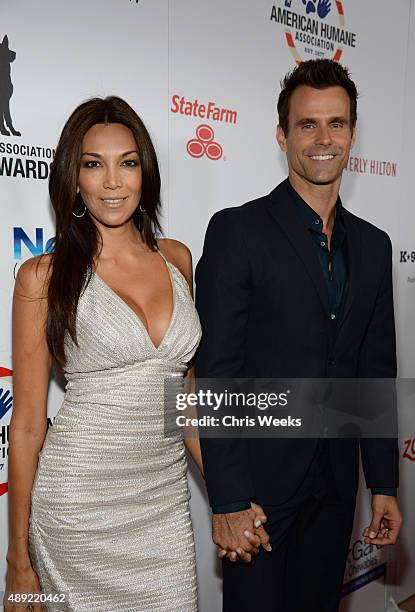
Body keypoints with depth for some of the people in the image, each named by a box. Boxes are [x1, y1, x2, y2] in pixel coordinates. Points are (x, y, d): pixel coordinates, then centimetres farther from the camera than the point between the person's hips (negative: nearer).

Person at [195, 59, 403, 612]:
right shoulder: (238, 230, -11)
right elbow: (215, 373, -15)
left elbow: (376, 372, 9)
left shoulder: (373, 245, 7)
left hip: (335, 486, 5)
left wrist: (384, 484, 8)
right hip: (259, 483, -5)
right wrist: (229, 499, -16)